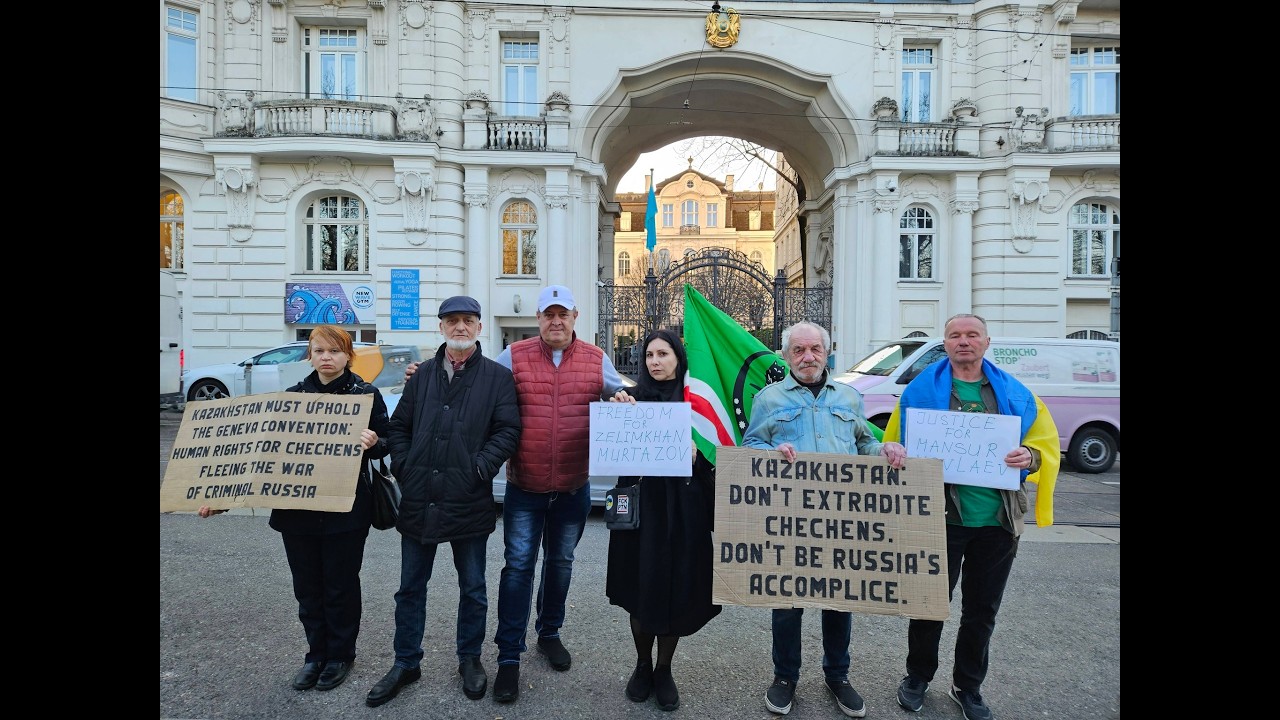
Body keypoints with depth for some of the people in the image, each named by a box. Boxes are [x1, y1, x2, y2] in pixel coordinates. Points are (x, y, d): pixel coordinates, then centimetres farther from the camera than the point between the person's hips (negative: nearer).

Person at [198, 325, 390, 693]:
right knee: (307, 587, 13)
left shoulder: (365, 394, -5)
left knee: (340, 586, 9)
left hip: (345, 510, -4)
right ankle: (316, 654, 33)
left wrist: (373, 443, -27)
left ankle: (340, 656, 29)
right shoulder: (292, 396, 7)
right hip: (296, 509, 4)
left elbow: (387, 443, -3)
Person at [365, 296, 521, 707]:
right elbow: (399, 426, 11)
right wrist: (403, 466, -1)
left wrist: (480, 467, -16)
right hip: (418, 501, 3)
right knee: (410, 588, 15)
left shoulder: (497, 377, -1)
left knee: (473, 589, 13)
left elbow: (508, 430, -8)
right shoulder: (423, 375, 9)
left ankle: (470, 659, 33)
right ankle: (406, 664, 33)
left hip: (470, 503, -3)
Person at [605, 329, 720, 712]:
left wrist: (695, 454, -19)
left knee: (677, 589, 6)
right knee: (641, 588, 7)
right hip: (640, 503, 0)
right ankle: (642, 665, 31)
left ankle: (664, 671, 26)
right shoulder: (632, 398, 2)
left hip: (683, 508, 0)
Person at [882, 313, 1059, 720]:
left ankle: (968, 687, 36)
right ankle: (918, 677, 32)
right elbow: (899, 446, 1)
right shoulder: (921, 390, -2)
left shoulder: (1015, 393, 6)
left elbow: (1047, 443, 8)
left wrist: (1031, 457, -13)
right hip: (941, 516, -3)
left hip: (998, 520, 3)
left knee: (982, 610, 16)